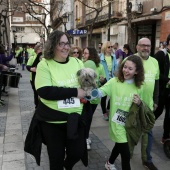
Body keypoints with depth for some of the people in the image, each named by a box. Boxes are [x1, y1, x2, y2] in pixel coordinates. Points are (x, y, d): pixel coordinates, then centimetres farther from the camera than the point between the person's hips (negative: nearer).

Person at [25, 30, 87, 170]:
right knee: (56, 157, 14)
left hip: (75, 118, 4)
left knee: (78, 152, 17)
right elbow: (44, 91, -24)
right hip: (52, 121, -3)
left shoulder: (77, 62, 1)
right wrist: (75, 92, -24)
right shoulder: (44, 65, -11)